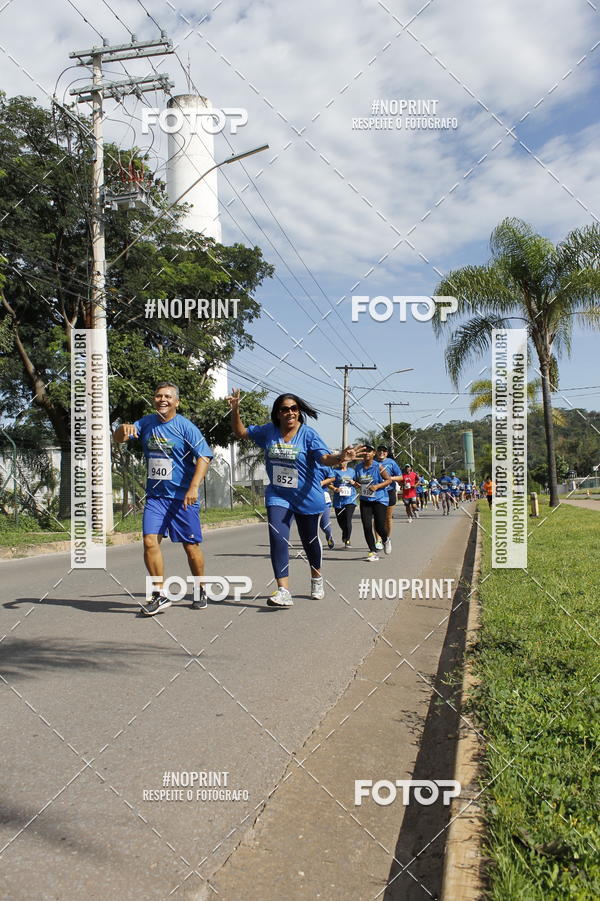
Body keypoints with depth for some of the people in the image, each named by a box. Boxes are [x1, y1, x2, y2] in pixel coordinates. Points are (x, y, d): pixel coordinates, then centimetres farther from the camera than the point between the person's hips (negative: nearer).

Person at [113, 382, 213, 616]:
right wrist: (124, 429, -17)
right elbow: (117, 439, 8)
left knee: (191, 546, 3)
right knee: (150, 540, -10)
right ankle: (159, 595, 0)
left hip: (182, 497, -4)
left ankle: (200, 590, 25)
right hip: (155, 495, 4)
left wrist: (194, 487, -26)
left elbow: (204, 457, -14)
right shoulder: (146, 423, 8)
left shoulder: (186, 427, -8)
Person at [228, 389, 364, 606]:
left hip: (307, 498, -2)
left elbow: (324, 458, -24)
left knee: (310, 541, 15)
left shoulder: (308, 434, -13)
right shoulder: (268, 431, -2)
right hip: (278, 497, 2)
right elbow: (240, 432, 9)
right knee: (277, 539, -17)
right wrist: (235, 411, -8)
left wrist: (340, 458, -45)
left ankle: (316, 579, 43)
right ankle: (283, 591, -19)